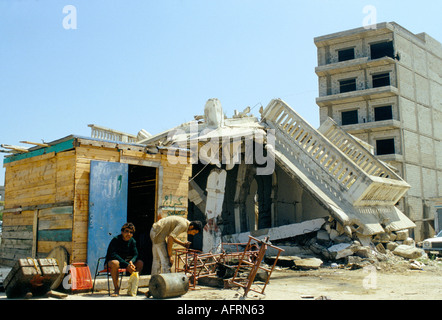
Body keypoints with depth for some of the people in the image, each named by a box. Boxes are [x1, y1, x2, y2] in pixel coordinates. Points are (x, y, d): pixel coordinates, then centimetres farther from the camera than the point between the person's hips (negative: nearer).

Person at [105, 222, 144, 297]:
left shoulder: (132, 241, 0)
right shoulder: (115, 240, -18)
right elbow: (113, 255, -28)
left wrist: (131, 261, -32)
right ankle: (116, 288, -26)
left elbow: (135, 254, -7)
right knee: (115, 263, -40)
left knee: (140, 263, -13)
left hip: (125, 261, 6)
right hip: (110, 262, -6)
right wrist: (126, 265, -36)